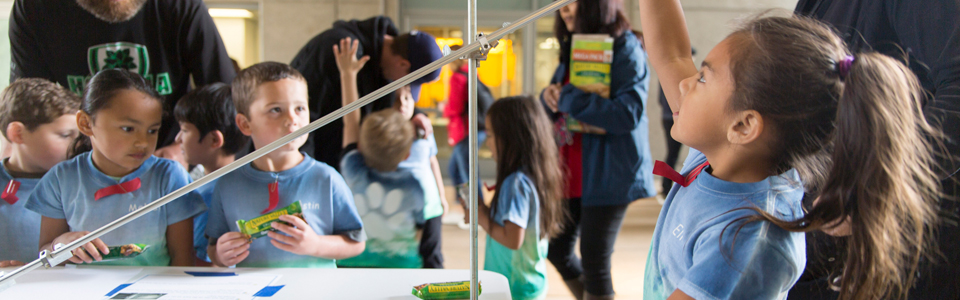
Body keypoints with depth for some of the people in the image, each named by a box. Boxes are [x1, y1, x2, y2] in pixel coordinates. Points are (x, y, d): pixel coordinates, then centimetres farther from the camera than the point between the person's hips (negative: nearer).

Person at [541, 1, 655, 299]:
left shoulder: (626, 50, -12)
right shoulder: (571, 50, 12)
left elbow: (628, 114, -23)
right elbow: (557, 107, 18)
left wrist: (568, 97, -22)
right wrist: (549, 95, -6)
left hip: (607, 174, -8)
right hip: (571, 171, 8)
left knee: (594, 262, -1)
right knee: (558, 250, 14)